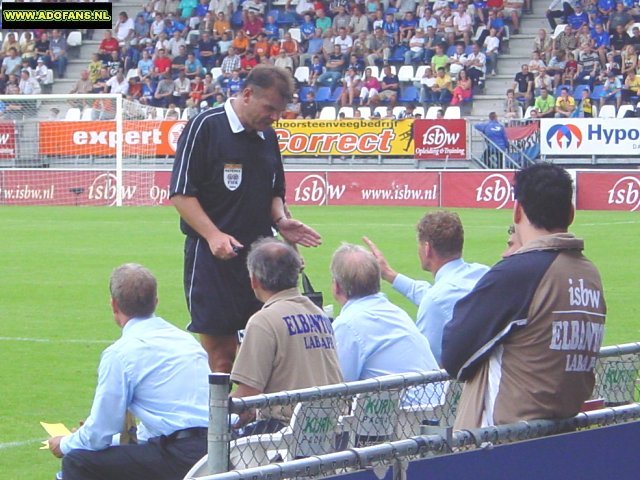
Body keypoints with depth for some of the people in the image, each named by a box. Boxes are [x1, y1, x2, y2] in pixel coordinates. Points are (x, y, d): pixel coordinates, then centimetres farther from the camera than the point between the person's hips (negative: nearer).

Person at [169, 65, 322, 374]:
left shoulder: (268, 137, 15)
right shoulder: (205, 127, -6)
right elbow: (181, 194, -10)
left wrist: (280, 221, 4)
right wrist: (213, 235, -20)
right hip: (213, 257, -6)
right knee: (221, 355, -5)